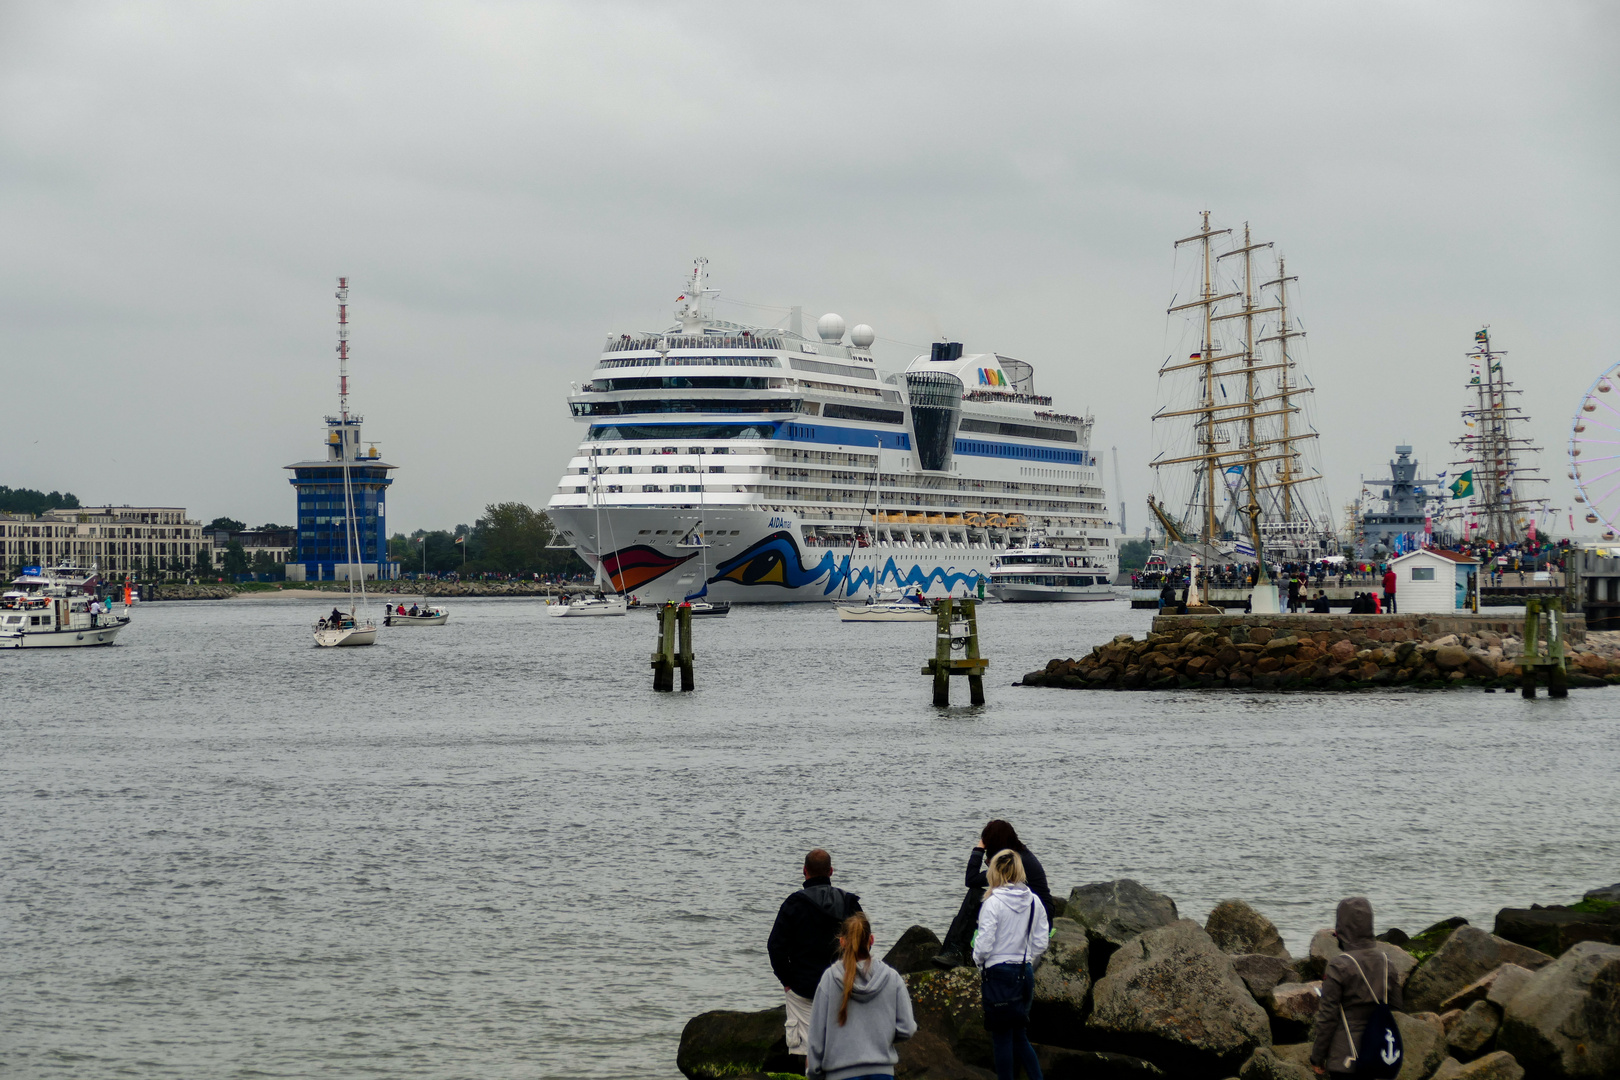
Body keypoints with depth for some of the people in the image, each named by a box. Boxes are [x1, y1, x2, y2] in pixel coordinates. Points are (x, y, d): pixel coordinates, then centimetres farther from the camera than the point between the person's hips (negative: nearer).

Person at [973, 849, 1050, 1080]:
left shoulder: (993, 903, -15)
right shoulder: (1034, 902, 1)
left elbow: (984, 945, -15)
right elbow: (1041, 942, 5)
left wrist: (978, 961, 5)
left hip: (999, 974, -6)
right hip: (1025, 974, 6)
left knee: (1001, 1037, 4)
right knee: (1019, 1036, 16)